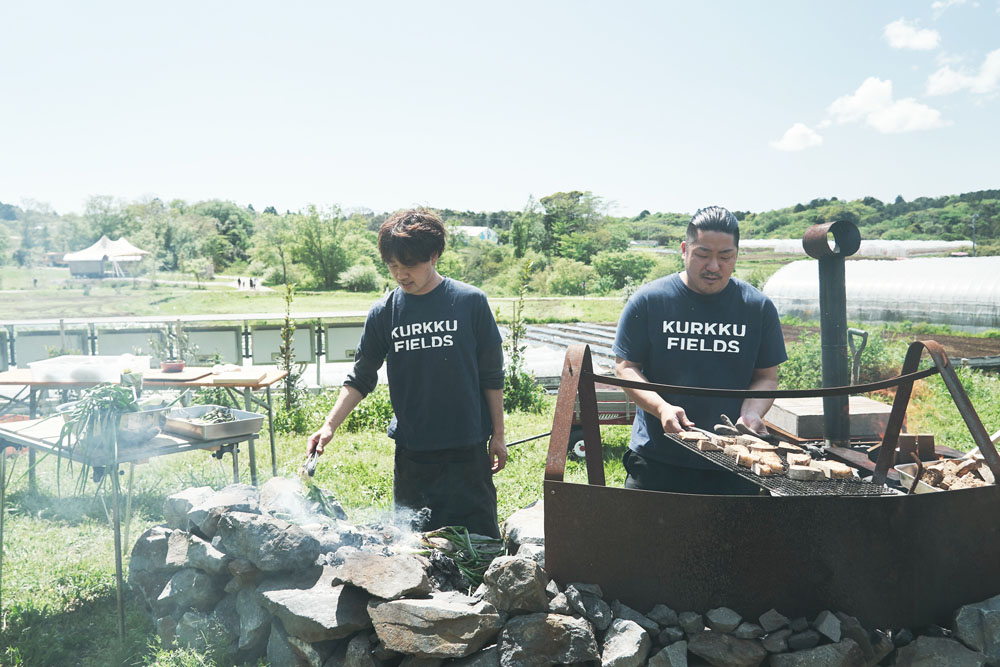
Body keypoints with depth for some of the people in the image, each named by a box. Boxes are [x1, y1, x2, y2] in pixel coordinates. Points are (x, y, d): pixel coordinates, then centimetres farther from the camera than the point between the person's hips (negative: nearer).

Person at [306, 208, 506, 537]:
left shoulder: (470, 302, -5)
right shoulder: (384, 312, 0)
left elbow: (492, 376, 1)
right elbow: (360, 379, 6)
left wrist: (497, 434, 2)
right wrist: (329, 426, -6)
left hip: (467, 448, -2)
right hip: (411, 451, 2)